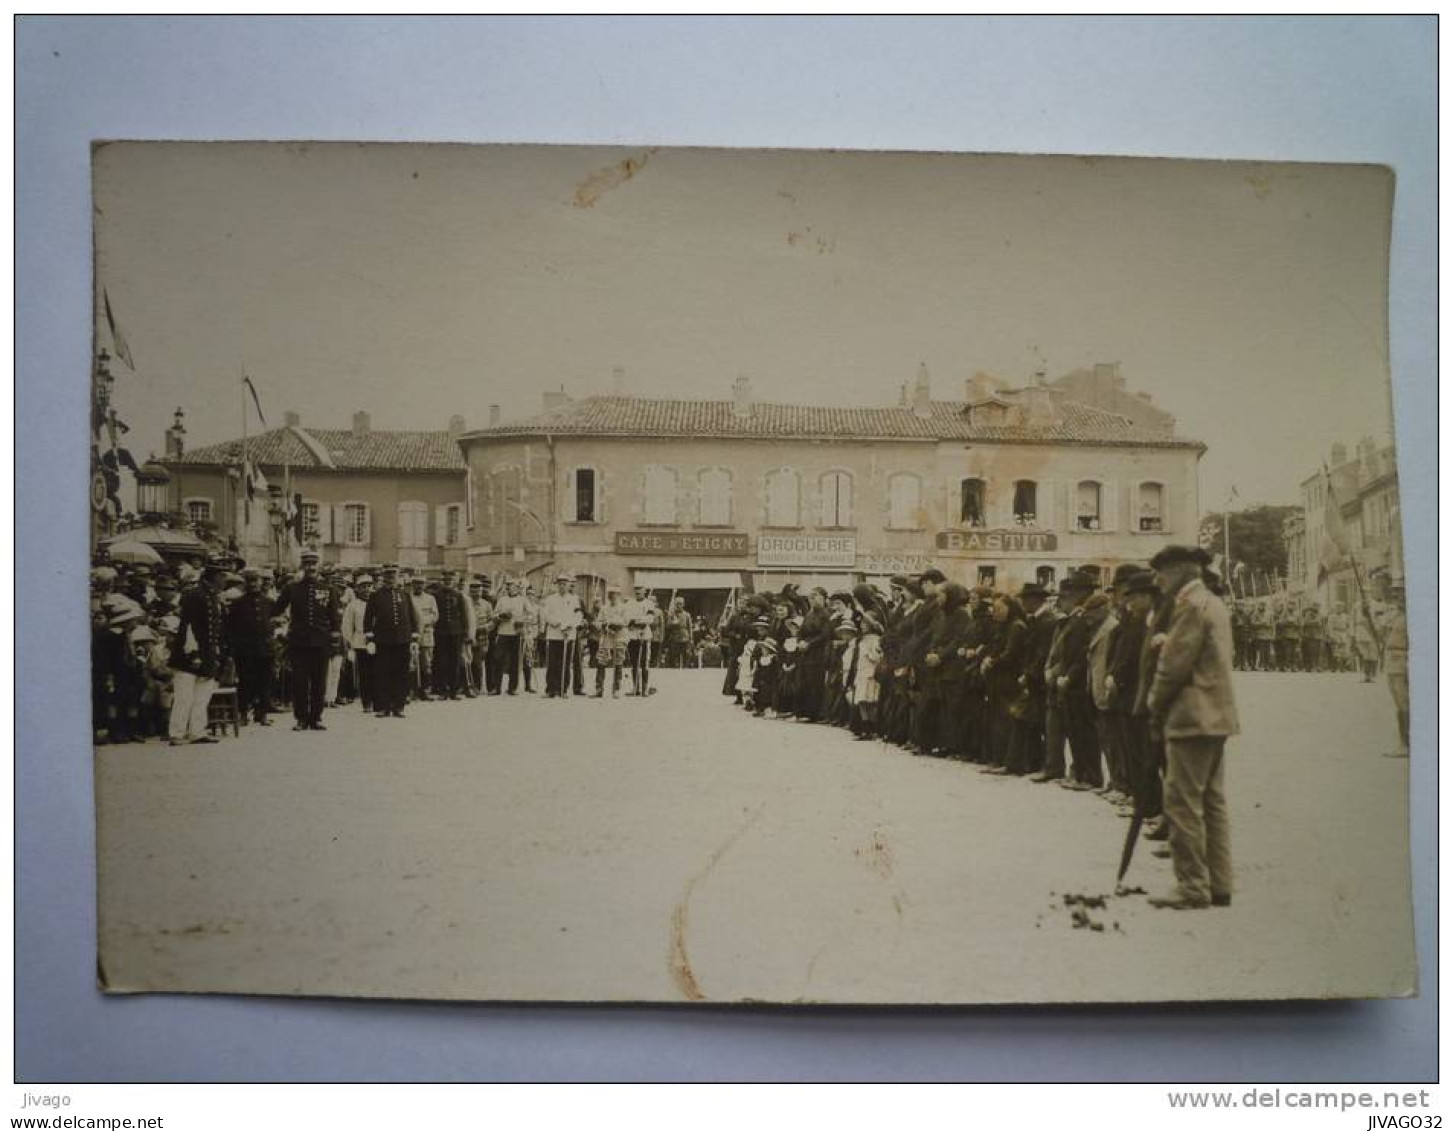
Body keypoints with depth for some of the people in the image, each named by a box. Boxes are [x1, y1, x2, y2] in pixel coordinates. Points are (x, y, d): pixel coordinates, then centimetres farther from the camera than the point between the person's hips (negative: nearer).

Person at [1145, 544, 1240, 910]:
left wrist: (1155, 704, -3)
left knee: (1183, 804, -7)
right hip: (1216, 716, 10)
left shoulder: (1191, 605, -13)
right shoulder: (1214, 603, 18)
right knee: (1212, 803, 11)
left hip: (1192, 717, -10)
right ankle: (1218, 886, 14)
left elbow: (1175, 664, -16)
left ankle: (1192, 887, -5)